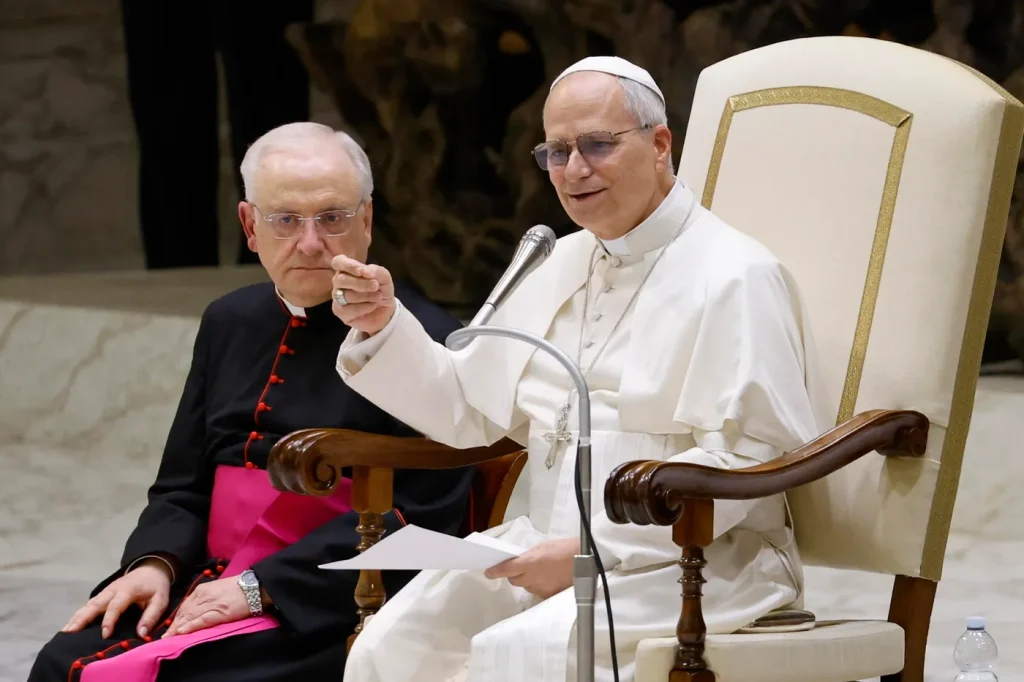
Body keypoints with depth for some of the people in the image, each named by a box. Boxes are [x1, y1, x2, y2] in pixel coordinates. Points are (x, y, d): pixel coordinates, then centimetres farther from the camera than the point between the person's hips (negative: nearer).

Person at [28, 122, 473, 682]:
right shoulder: (230, 323, 17)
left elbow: (419, 514, -14)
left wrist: (259, 588, -16)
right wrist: (157, 563, -1)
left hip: (320, 616, -6)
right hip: (210, 590, 6)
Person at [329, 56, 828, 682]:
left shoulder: (735, 276, -7)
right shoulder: (562, 265, 18)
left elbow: (746, 459, -15)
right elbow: (466, 407, 19)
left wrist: (595, 550, -18)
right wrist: (383, 325, 2)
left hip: (690, 560, -7)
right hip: (547, 547, 7)